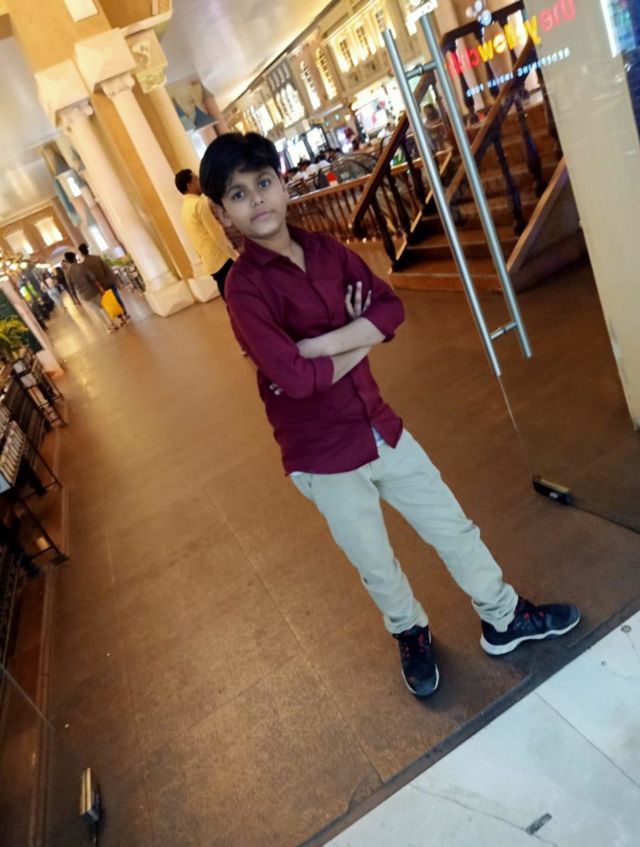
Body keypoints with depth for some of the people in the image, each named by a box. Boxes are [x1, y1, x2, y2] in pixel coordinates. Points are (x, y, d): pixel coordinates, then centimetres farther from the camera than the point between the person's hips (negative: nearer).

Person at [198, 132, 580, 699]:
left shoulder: (325, 248, 2)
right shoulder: (245, 288, -16)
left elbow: (391, 307, -6)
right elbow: (296, 378, -28)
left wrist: (326, 343, -20)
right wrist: (358, 340, -13)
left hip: (380, 427, 5)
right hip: (322, 455, -5)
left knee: (453, 527, 17)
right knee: (376, 565, 16)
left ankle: (503, 618, 42)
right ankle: (411, 635, 48)